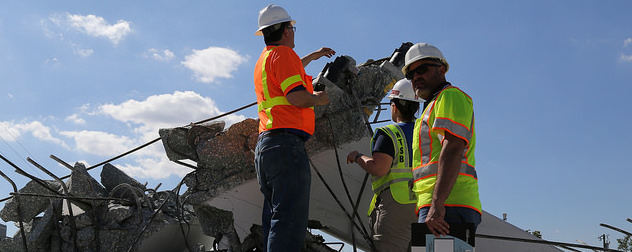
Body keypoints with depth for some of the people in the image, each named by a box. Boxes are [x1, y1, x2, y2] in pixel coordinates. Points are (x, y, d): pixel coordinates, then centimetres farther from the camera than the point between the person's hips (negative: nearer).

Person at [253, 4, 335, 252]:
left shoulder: (263, 59, 25)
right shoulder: (283, 53, -4)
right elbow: (296, 96, -18)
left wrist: (312, 56, 56)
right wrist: (318, 98, 2)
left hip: (265, 145, 10)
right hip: (286, 143, -10)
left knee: (274, 221, 9)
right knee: (290, 222, -16)